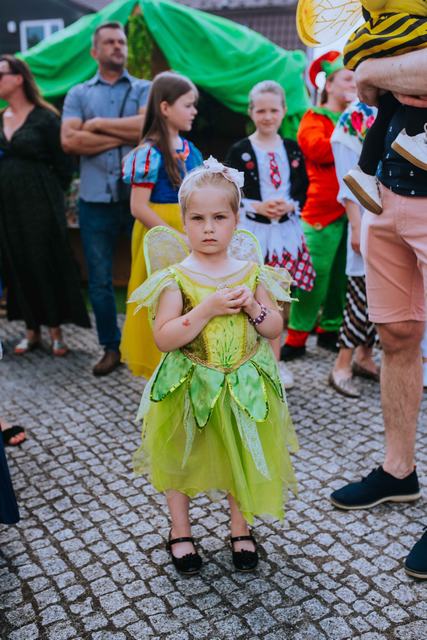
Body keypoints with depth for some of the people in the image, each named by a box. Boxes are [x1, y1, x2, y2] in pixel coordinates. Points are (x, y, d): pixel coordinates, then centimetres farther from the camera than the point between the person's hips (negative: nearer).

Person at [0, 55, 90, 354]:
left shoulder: (44, 118, -4)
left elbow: (62, 165, -3)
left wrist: (51, 198, -2)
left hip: (39, 203, -5)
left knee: (47, 264, 0)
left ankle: (56, 330, 12)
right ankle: (32, 330, 20)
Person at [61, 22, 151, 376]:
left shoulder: (144, 89, 8)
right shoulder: (78, 94, 10)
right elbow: (70, 141, -6)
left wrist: (98, 124, -6)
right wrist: (126, 136, -8)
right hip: (96, 200, 2)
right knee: (100, 279, 6)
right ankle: (111, 347, 20)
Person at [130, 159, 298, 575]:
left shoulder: (251, 273, -2)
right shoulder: (176, 278, -11)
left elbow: (275, 328, 3)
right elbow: (163, 338, -18)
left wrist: (254, 307, -17)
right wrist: (207, 309, -25)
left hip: (244, 385, 2)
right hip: (189, 387, -2)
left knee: (243, 458, 15)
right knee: (180, 458, 13)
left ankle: (241, 528, 38)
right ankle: (180, 531, 36)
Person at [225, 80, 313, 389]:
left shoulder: (293, 149, 8)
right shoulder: (240, 151, -1)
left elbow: (303, 189, 8)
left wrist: (290, 205, -12)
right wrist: (257, 206, -18)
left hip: (285, 230, 3)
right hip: (251, 230, -3)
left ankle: (274, 360, 22)